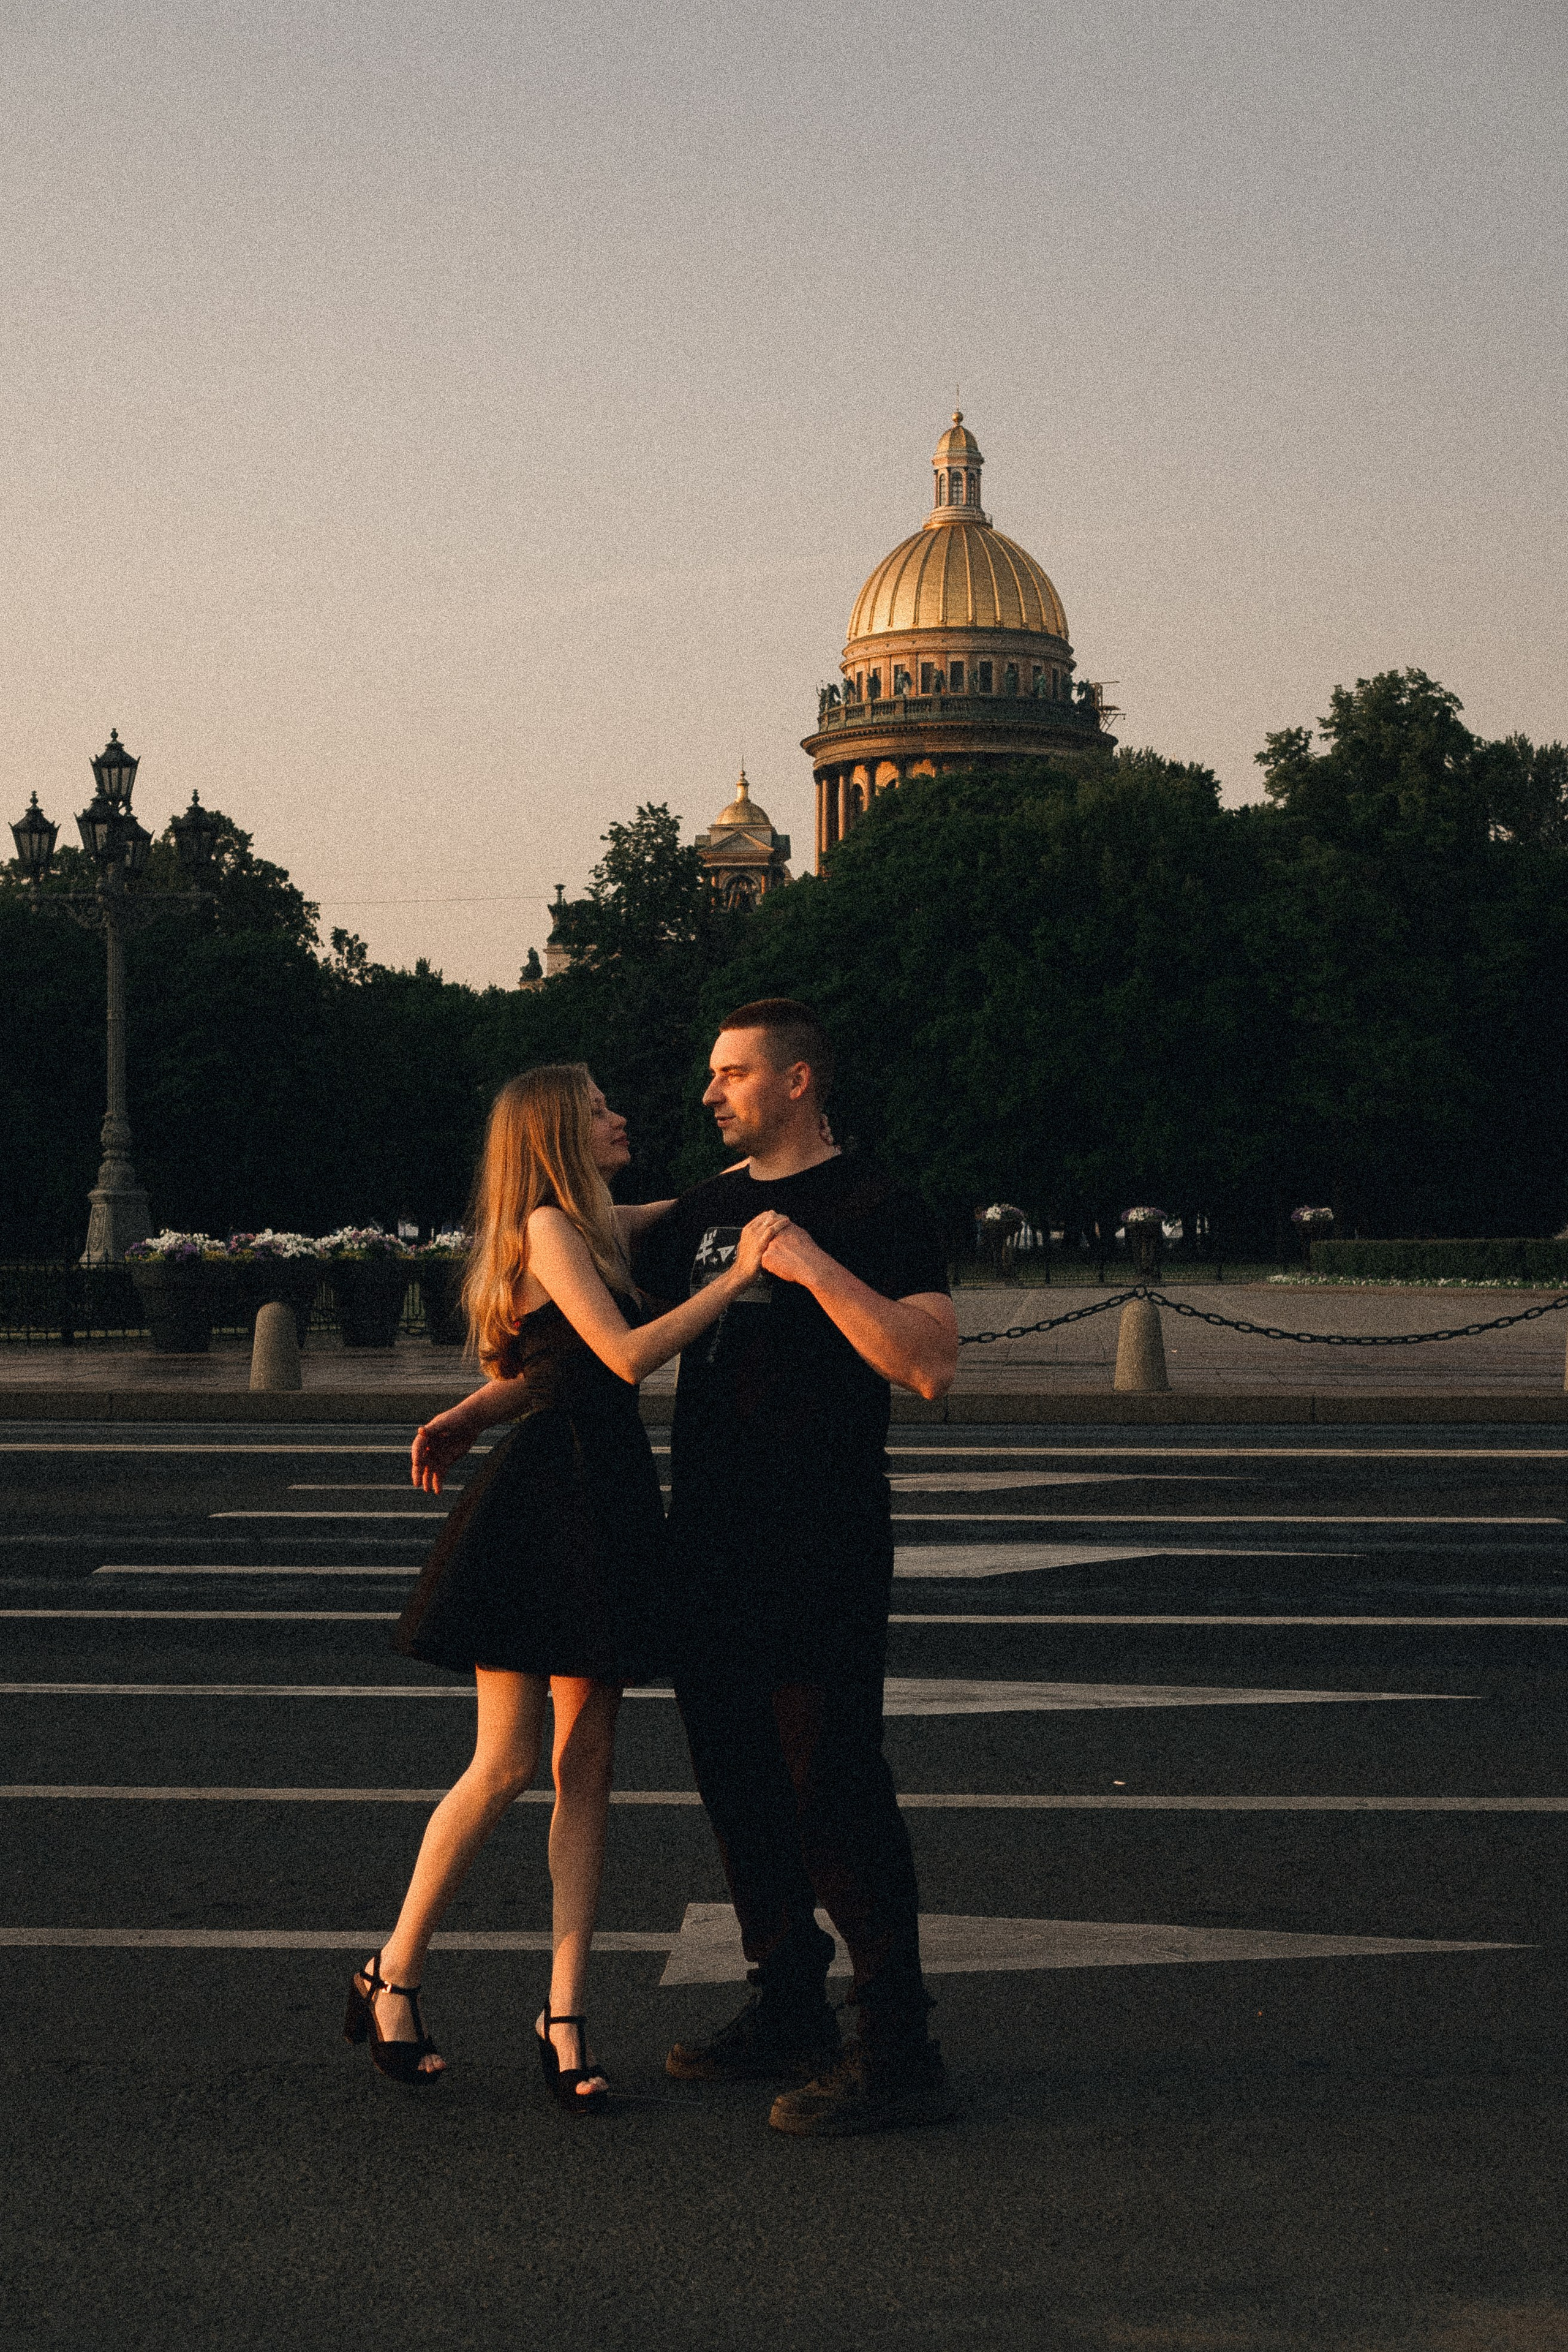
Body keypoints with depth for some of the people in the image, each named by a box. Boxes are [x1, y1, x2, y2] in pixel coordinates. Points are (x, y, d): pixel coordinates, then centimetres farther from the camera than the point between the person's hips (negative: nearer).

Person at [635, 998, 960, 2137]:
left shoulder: (877, 1211, -7)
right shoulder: (707, 1212, 15)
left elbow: (931, 1366, -19)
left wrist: (816, 1269, -23)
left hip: (822, 1560, -8)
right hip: (710, 1552, 8)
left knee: (834, 1788, -9)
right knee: (740, 1785, 14)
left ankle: (899, 2054, -5)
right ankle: (789, 2012, 27)